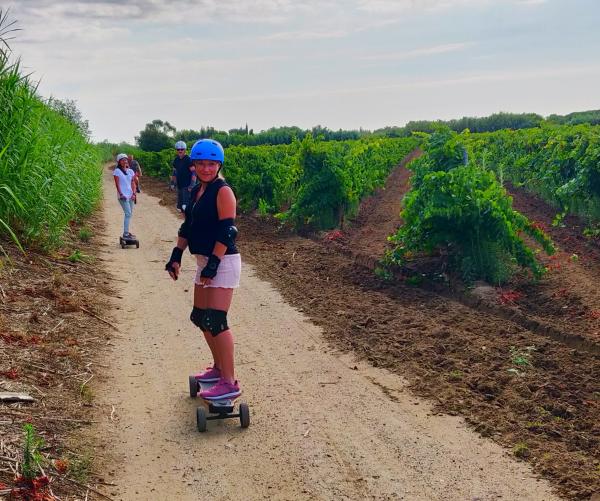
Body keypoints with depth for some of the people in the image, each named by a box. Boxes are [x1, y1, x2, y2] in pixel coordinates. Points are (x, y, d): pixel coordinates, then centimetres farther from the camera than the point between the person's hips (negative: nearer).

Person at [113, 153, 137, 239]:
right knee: (128, 213, -13)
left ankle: (126, 232, 18)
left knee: (130, 214, 8)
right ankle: (125, 233, -11)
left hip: (130, 196, 6)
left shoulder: (130, 171, 13)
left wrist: (134, 193, -2)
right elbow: (117, 184, -7)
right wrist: (121, 194, -15)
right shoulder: (117, 171, -2)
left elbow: (133, 183, 11)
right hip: (123, 196, -6)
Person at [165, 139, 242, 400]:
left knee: (215, 320, -12)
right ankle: (219, 368, 31)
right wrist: (176, 256, 10)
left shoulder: (222, 191, -13)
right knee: (200, 317, 15)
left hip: (222, 262, -9)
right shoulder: (197, 191, 13)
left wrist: (213, 263, -22)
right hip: (205, 262, 9)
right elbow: (187, 227, 18)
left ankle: (229, 383, -7)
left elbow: (227, 231, -19)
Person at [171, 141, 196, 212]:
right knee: (180, 207, 10)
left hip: (187, 186, -7)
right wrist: (172, 182, 18)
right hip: (179, 186, 7)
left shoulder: (188, 160, -10)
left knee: (185, 206, -15)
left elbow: (194, 173, -14)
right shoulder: (176, 160, 10)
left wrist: (192, 185, -20)